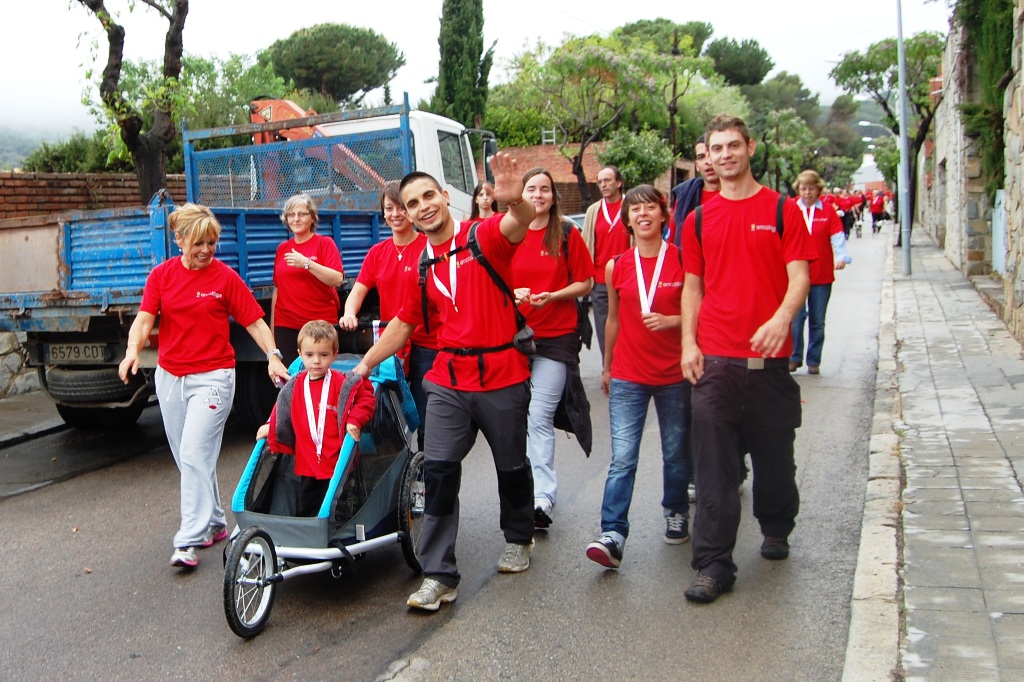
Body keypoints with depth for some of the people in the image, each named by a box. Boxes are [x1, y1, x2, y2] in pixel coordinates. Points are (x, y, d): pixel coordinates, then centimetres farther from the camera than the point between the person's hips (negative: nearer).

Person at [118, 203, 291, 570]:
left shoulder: (225, 277, -4)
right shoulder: (162, 275, 4)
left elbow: (254, 322, -4)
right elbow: (144, 319, -3)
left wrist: (273, 356, -19)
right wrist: (133, 350, -22)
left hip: (212, 377, -5)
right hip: (169, 376, 5)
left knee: (195, 455, -13)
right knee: (185, 458, 12)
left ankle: (189, 541, -9)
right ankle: (215, 523, 28)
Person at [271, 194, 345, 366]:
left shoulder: (325, 243, 1)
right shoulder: (282, 248, 13)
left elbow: (337, 280, -12)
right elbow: (277, 288, 18)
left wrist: (307, 263, -21)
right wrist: (272, 325, 16)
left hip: (320, 325, -4)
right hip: (285, 325, 4)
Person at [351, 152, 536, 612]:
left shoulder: (485, 237, -8)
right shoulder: (423, 267, 8)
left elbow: (520, 224, -31)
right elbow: (403, 324, 18)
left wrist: (515, 201, -54)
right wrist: (364, 365, 18)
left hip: (502, 378, -3)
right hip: (448, 380, 4)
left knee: (511, 466, 15)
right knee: (438, 470, -8)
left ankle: (518, 539, 41)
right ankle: (438, 576, -2)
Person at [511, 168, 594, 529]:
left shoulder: (567, 235, 0)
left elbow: (585, 283, 2)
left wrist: (552, 296, -14)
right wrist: (513, 293, -10)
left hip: (556, 337, -3)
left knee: (539, 419, -11)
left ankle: (542, 498, -9)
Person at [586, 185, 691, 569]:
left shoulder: (683, 260, -3)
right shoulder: (616, 267, 3)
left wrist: (670, 321, -18)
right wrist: (606, 367, 18)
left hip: (674, 375, 0)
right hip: (627, 377, 1)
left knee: (676, 453, 14)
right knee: (622, 459, -8)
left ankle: (676, 513, 37)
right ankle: (613, 536, -10)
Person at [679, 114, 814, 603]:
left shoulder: (782, 210, 3)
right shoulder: (699, 220, 10)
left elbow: (799, 277, -4)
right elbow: (693, 287, 13)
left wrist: (781, 318, -23)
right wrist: (688, 342, 1)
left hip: (768, 357, -1)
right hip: (714, 360, 1)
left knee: (774, 454, 13)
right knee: (713, 463, -3)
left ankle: (776, 529, 39)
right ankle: (714, 564, 2)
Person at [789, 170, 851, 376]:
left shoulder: (828, 212, 4)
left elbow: (837, 237, -4)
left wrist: (841, 256, -21)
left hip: (822, 275, 1)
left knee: (817, 321, 8)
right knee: (796, 317, -5)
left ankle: (814, 361, 17)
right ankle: (794, 357, 8)